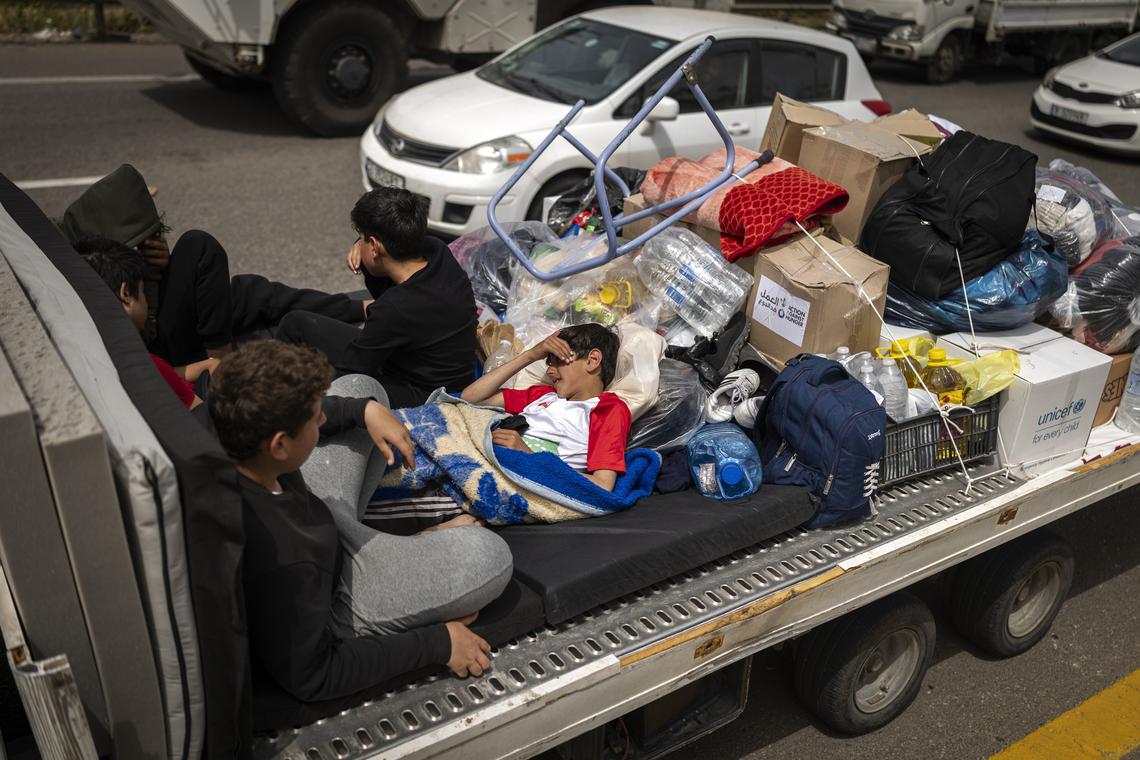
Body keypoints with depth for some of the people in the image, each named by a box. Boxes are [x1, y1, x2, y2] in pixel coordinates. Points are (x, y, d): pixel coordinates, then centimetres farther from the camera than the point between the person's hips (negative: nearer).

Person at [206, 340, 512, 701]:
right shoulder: (279, 562, -43)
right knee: (490, 556, -16)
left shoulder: (216, 428, -25)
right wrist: (437, 643, -19)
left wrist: (365, 409, -7)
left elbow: (279, 417, 2)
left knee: (359, 387, 9)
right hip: (329, 603, -7)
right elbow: (311, 679, -26)